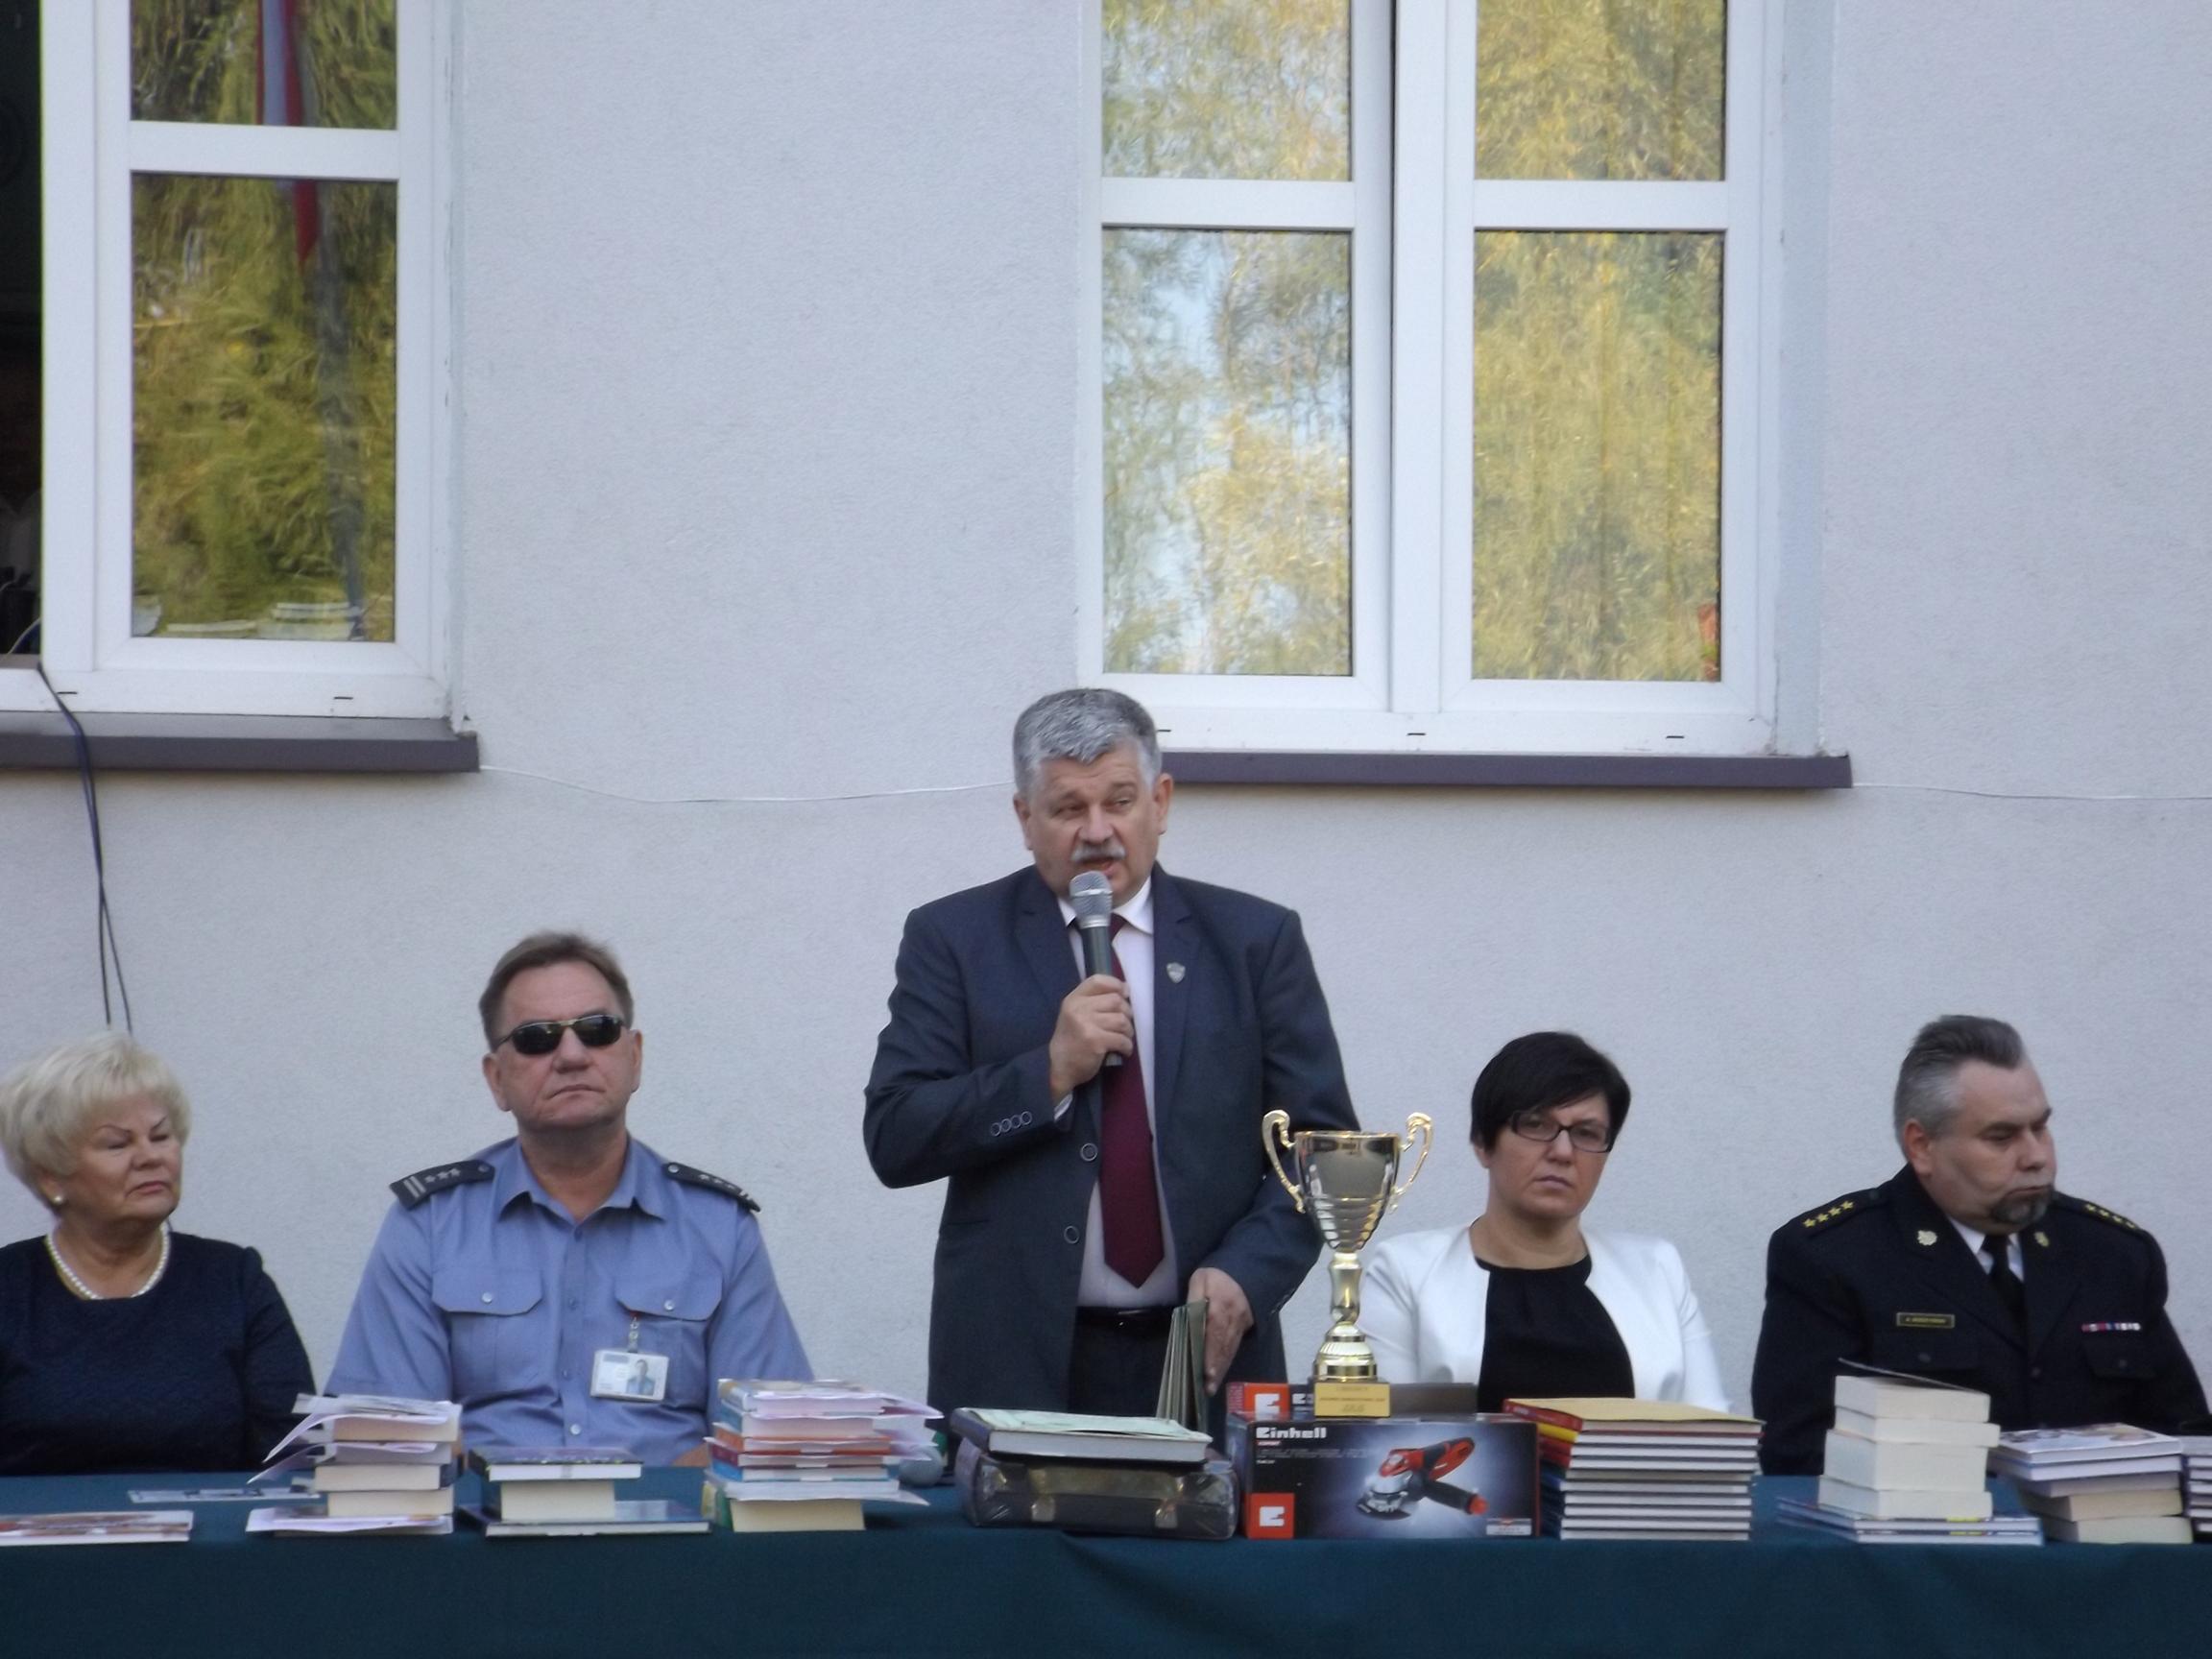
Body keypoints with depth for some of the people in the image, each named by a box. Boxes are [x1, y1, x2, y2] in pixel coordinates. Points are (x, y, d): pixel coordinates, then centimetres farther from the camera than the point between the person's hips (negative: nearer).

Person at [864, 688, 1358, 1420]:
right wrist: (1049, 1072, -15)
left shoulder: (1253, 939, 6)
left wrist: (1246, 1274, -12)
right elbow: (894, 1139, -3)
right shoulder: (954, 940, 3)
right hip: (1017, 1364, -1)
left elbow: (1320, 1141, 4)